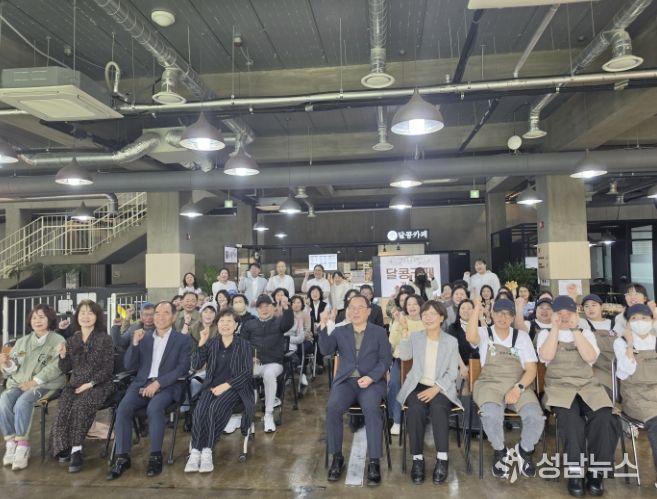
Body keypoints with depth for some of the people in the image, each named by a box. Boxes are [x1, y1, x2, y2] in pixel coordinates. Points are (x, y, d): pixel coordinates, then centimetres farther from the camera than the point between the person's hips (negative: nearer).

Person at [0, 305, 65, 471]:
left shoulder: (58, 341, 2)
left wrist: (34, 382, -18)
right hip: (18, 383, 5)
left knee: (23, 402, -31)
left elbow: (55, 367, -10)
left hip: (45, 384, -5)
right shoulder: (22, 341, 20)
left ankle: (22, 446, -23)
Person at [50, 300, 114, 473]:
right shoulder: (72, 340, 11)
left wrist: (90, 384, -16)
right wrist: (62, 355, -7)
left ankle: (74, 449, -22)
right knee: (63, 408, -24)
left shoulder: (105, 339, -2)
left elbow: (108, 368, -6)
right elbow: (65, 369, 12)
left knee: (81, 406, -31)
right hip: (75, 384, 4)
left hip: (98, 385, -4)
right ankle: (65, 447, -11)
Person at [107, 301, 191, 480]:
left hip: (167, 386, -4)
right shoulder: (144, 338, 17)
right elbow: (129, 365, 11)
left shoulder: (183, 339, 5)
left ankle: (156, 456, -19)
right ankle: (122, 457, -16)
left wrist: (158, 383, -17)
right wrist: (135, 343, -6)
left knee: (154, 408, -33)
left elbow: (183, 368, -6)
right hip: (141, 383, 4)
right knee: (123, 408, -24)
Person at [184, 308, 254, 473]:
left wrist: (226, 385, -15)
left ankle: (207, 450, -21)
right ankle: (195, 451, -23)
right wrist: (201, 343, -7)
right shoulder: (212, 342, 13)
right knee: (200, 411, -27)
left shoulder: (244, 345, 4)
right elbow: (196, 365, 5)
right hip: (212, 385, 3)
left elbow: (248, 372, -4)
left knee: (215, 408, -31)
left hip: (234, 387, -3)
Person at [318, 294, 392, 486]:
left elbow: (385, 360, 2)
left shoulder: (379, 332, 9)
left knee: (371, 408, -32)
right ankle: (337, 457, -9)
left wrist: (371, 377, -15)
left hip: (372, 381, -1)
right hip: (345, 381, 2)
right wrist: (323, 326, -15)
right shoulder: (340, 331, 13)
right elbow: (326, 351, -3)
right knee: (332, 407, -27)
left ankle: (374, 461, -21)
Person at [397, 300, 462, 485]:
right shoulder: (415, 337, 10)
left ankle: (442, 459, -25)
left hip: (441, 388, -1)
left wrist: (435, 389, -14)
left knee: (438, 408, -33)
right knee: (415, 410, -30)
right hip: (418, 386, 1)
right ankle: (417, 459, -22)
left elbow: (452, 372, 1)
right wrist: (405, 332, -18)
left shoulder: (451, 341, 6)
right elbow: (404, 356, -8)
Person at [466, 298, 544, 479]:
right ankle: (500, 452, 1)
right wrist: (476, 310, -23)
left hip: (518, 386, 2)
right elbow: (471, 337, -21)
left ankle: (525, 450, 8)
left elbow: (531, 369, 5)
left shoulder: (522, 336, 10)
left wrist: (518, 388, -12)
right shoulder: (484, 333, 5)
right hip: (490, 384, -2)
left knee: (536, 417, -27)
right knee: (491, 415, -34)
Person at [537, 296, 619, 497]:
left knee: (604, 419, -27)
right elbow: (546, 356, -10)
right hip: (559, 387, -2)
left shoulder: (586, 333, 14)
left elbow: (590, 357, -6)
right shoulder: (546, 333, 10)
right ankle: (575, 472, -17)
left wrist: (575, 329, -8)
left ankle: (596, 473, -12)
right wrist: (555, 327, -8)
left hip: (588, 386, 2)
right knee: (571, 420, -32)